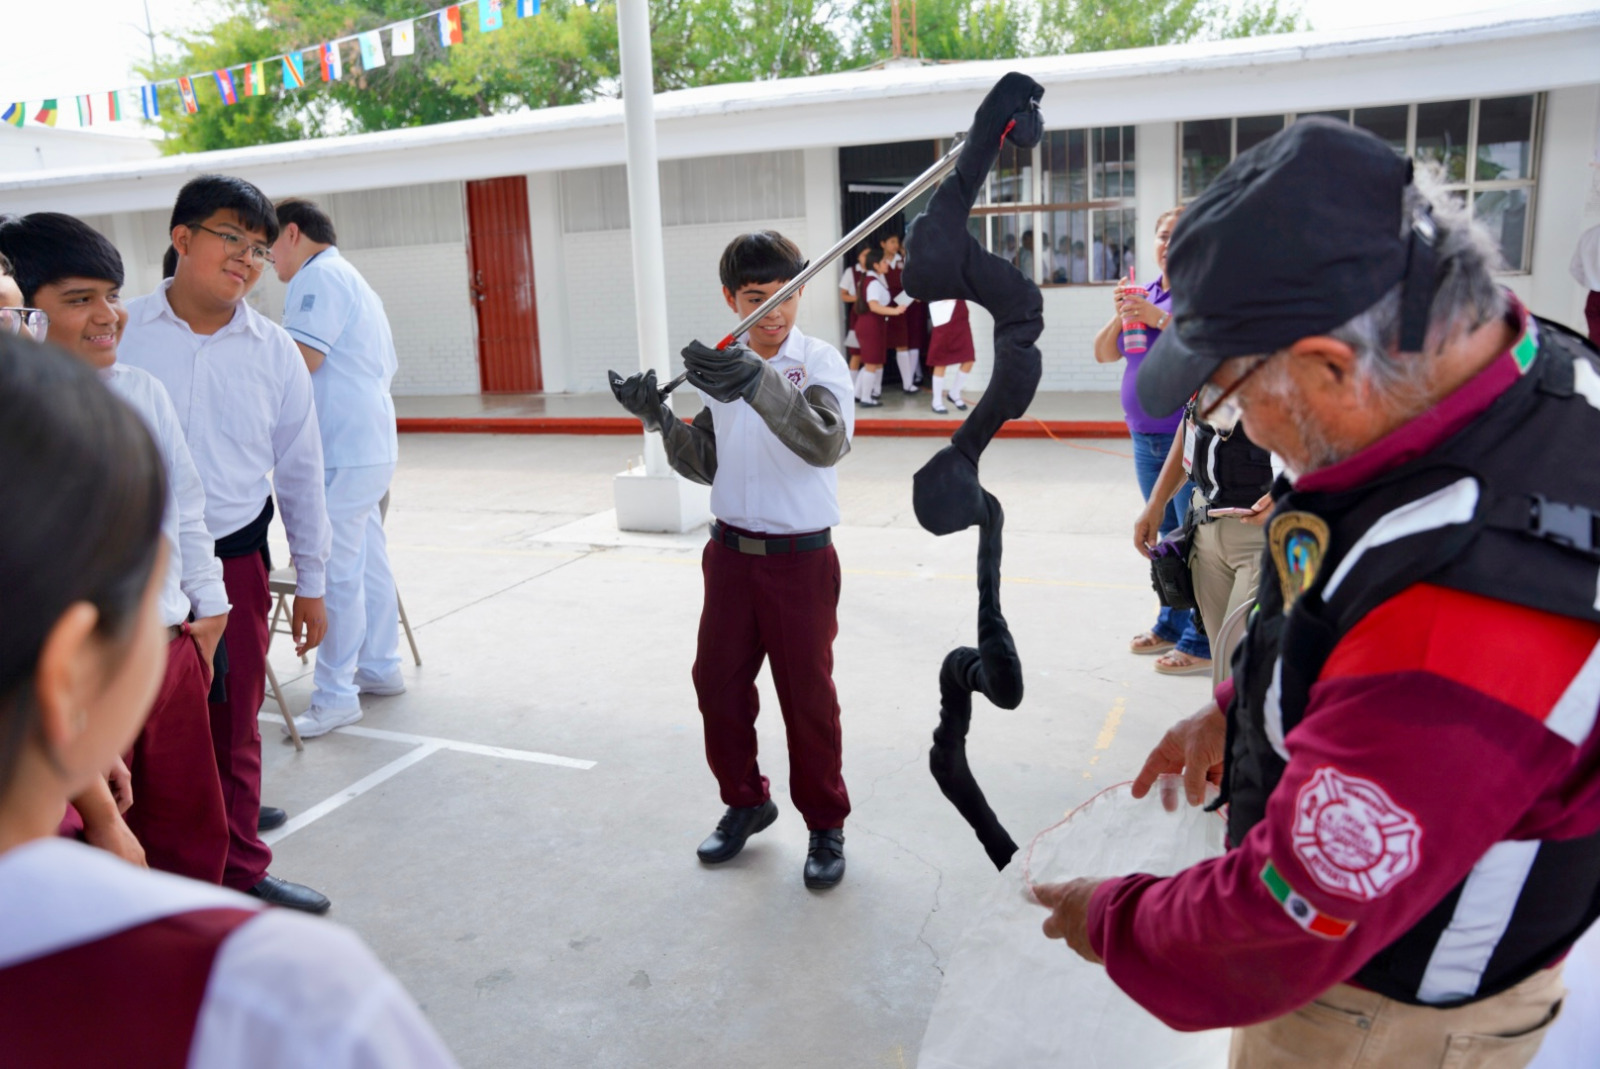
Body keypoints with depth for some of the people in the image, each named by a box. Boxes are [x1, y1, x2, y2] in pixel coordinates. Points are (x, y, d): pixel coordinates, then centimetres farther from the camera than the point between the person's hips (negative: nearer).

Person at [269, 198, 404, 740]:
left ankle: (335, 696, -1)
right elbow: (386, 366, 25)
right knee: (367, 562, 16)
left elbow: (303, 357, -22)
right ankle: (379, 668, 25)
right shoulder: (354, 281, 23)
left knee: (334, 573, -7)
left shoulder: (319, 275, -9)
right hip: (370, 445, 11)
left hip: (341, 452, -11)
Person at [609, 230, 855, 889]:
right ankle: (745, 802, 35)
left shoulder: (820, 361, -11)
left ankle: (825, 825, 24)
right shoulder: (719, 367, 5)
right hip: (730, 553, 5)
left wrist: (758, 383, -43)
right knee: (718, 683, 13)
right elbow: (706, 466, 9)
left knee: (807, 693, 5)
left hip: (800, 557, -5)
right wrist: (659, 419, -7)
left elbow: (826, 443, -30)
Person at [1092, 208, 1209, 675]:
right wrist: (1120, 315, -3)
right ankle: (1171, 624, 27)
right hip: (1146, 438, 8)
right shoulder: (1144, 293, 15)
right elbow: (1103, 354, 14)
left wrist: (1162, 319, -23)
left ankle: (1201, 641, 1)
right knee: (1168, 535, 16)